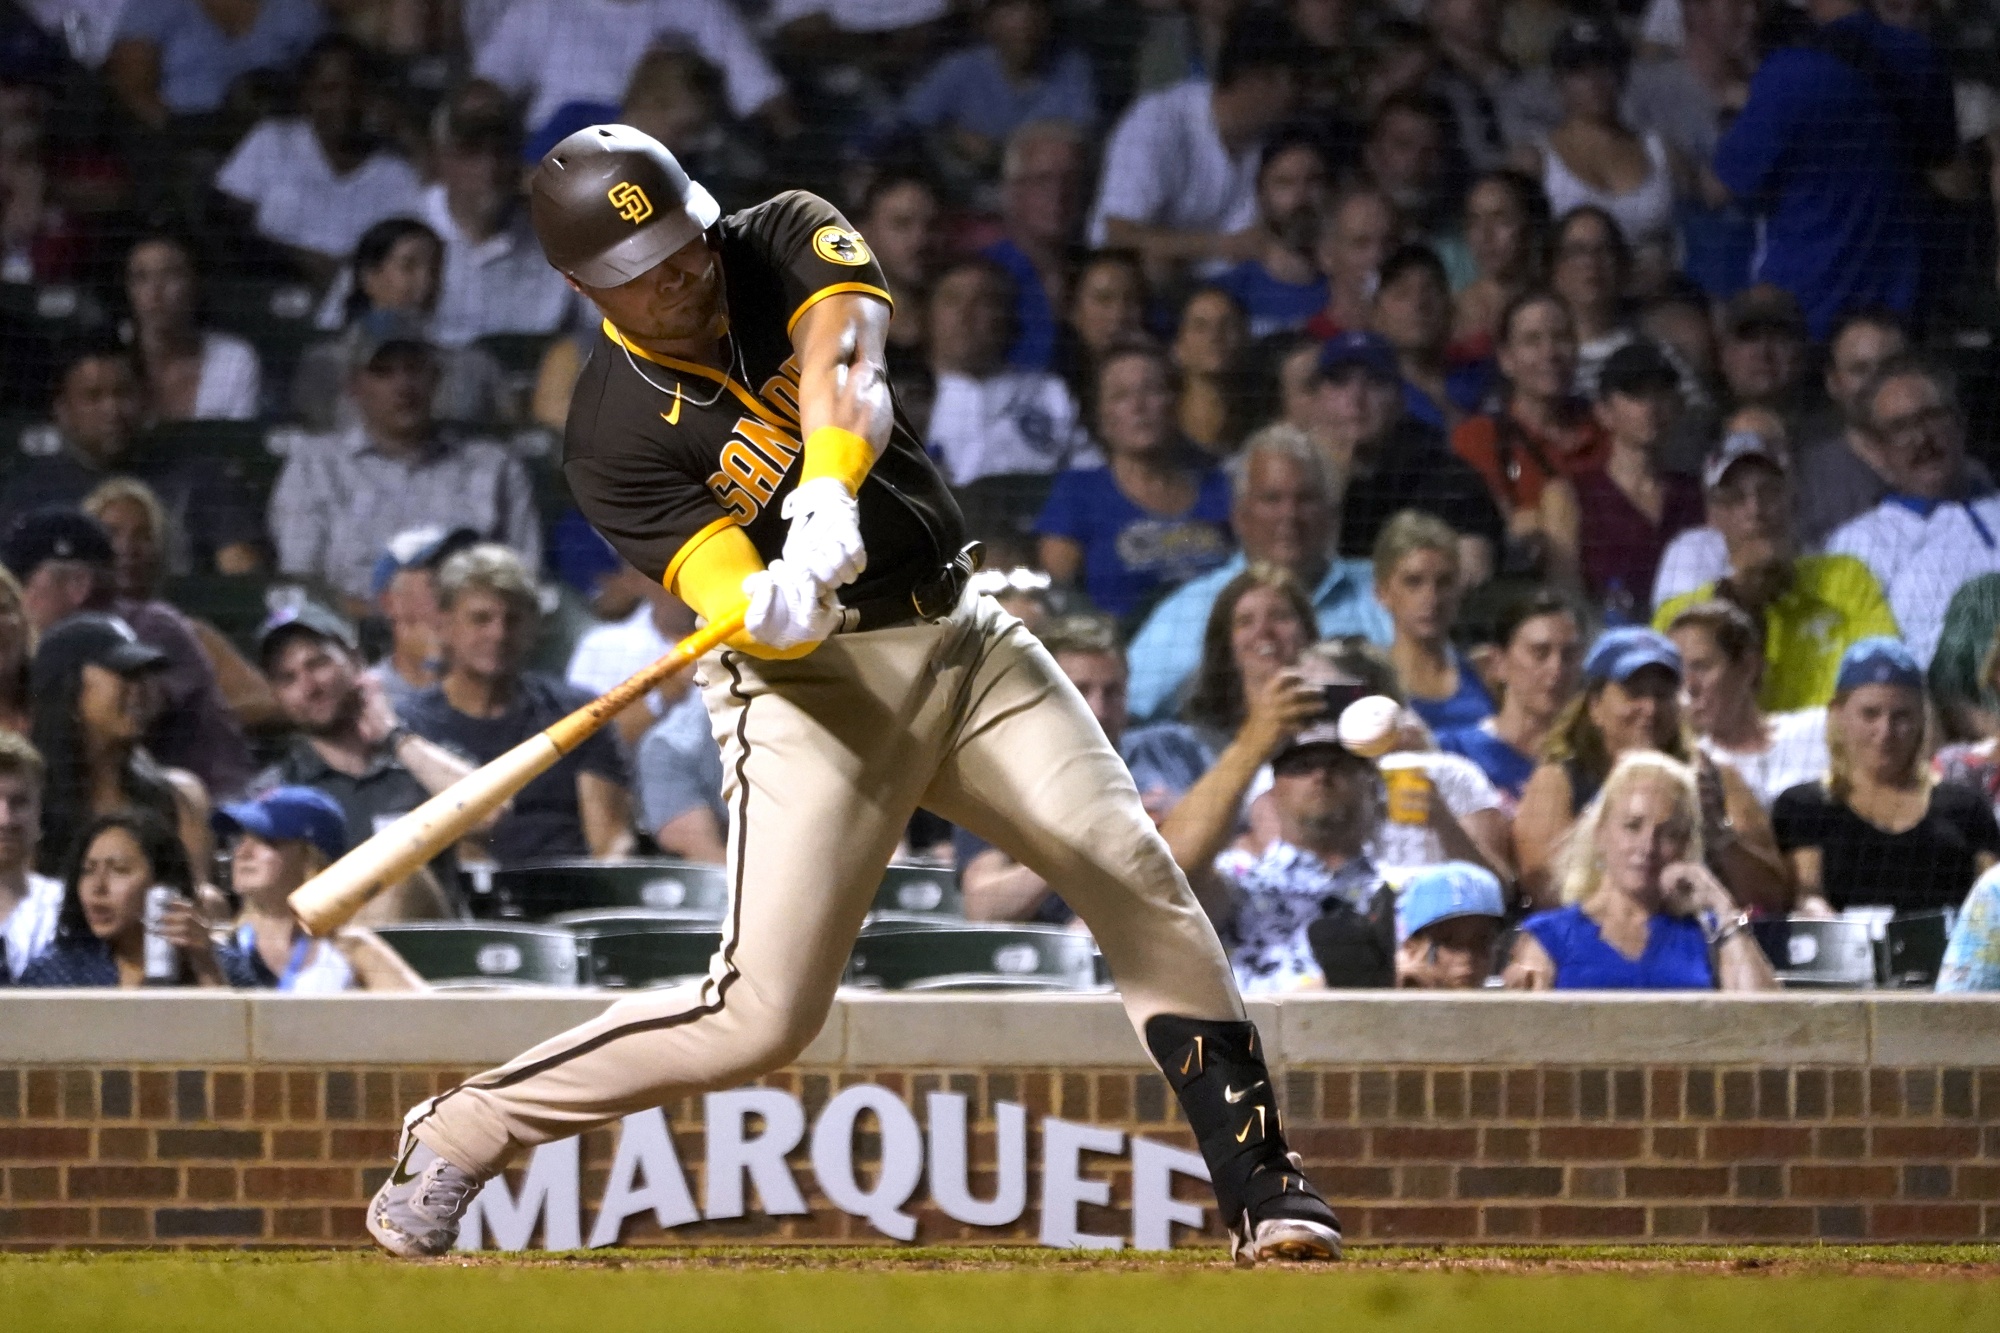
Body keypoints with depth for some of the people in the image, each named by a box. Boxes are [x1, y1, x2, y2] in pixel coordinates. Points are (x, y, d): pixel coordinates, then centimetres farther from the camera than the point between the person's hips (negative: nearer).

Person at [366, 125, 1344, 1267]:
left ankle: (1262, 1185, -5)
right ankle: (461, 1132, 3)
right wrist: (773, 607, -47)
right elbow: (728, 597, -23)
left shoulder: (789, 241, -3)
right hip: (816, 685, -4)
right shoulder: (616, 441, -13)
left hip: (964, 637, 5)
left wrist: (830, 494, -43)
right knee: (764, 1014, -13)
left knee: (1137, 873, -11)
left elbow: (844, 367, -24)